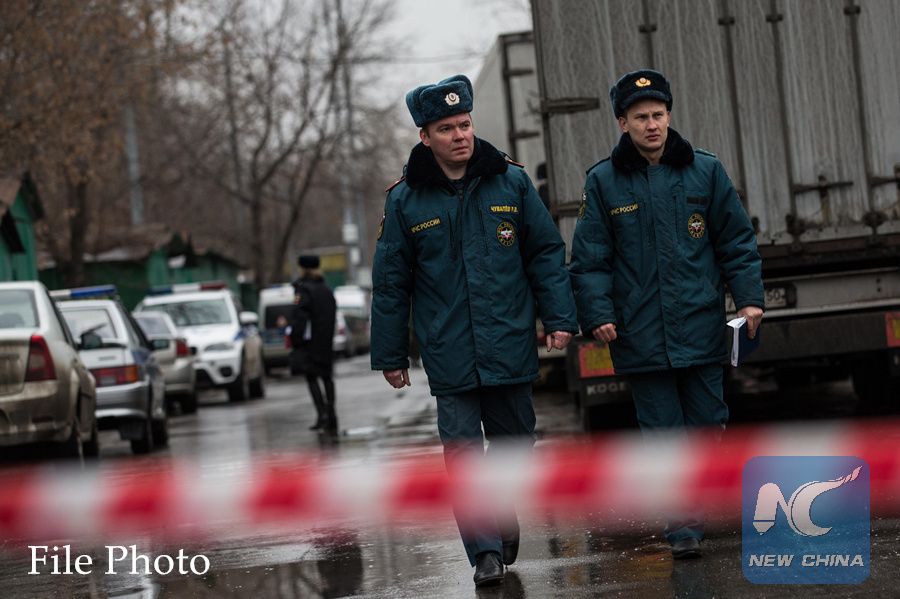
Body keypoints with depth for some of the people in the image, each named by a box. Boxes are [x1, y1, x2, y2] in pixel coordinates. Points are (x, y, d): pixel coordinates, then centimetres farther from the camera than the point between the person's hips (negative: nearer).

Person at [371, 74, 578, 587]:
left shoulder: (511, 183, 2)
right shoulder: (406, 201, 0)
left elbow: (546, 252, 7)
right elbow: (391, 284, 5)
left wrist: (560, 318, -2)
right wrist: (391, 355, 6)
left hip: (510, 347, 1)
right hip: (449, 355, -1)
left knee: (514, 441, 11)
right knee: (463, 450, -7)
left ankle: (503, 518, 36)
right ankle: (486, 552, -2)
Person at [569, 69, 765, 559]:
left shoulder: (705, 171, 5)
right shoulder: (604, 182, 2)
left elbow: (737, 241, 9)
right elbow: (590, 258, 3)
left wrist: (749, 297, -2)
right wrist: (597, 314, -8)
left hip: (701, 329, 1)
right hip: (640, 332, -1)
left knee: (706, 424, 6)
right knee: (663, 432, 0)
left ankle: (695, 506, 25)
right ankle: (683, 526, 6)